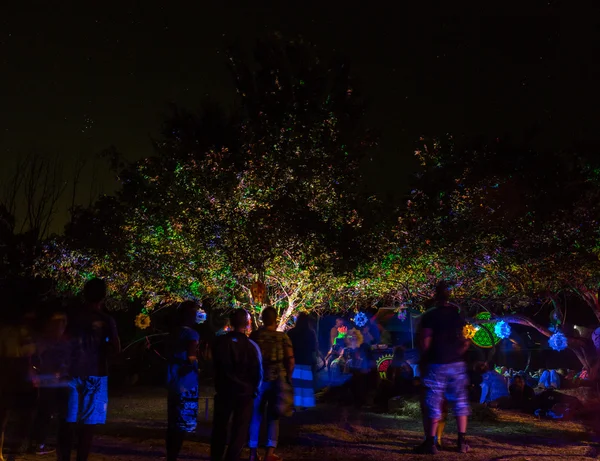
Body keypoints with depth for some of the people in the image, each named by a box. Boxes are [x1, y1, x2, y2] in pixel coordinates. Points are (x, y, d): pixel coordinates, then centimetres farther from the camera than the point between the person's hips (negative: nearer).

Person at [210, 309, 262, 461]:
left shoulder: (219, 342, -7)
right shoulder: (251, 346, -15)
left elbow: (215, 368, 1)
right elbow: (258, 373, -10)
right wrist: (253, 390, 5)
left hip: (223, 391, 3)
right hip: (244, 393, -2)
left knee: (219, 429, 17)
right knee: (239, 431, 8)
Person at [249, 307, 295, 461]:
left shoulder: (254, 336, -1)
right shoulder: (283, 337, -3)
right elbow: (290, 360, -6)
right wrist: (288, 378, 7)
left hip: (259, 379, 1)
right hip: (277, 379, -1)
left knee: (256, 416, 10)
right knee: (273, 417, 7)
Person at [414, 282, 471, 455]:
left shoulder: (429, 316, -9)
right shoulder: (459, 314, 5)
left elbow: (425, 343, -10)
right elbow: (466, 341, 7)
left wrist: (425, 357, 8)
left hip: (437, 364, -4)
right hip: (457, 363, 4)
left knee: (434, 402, 1)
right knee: (460, 400, 11)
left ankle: (430, 442, 3)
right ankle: (462, 441, 13)